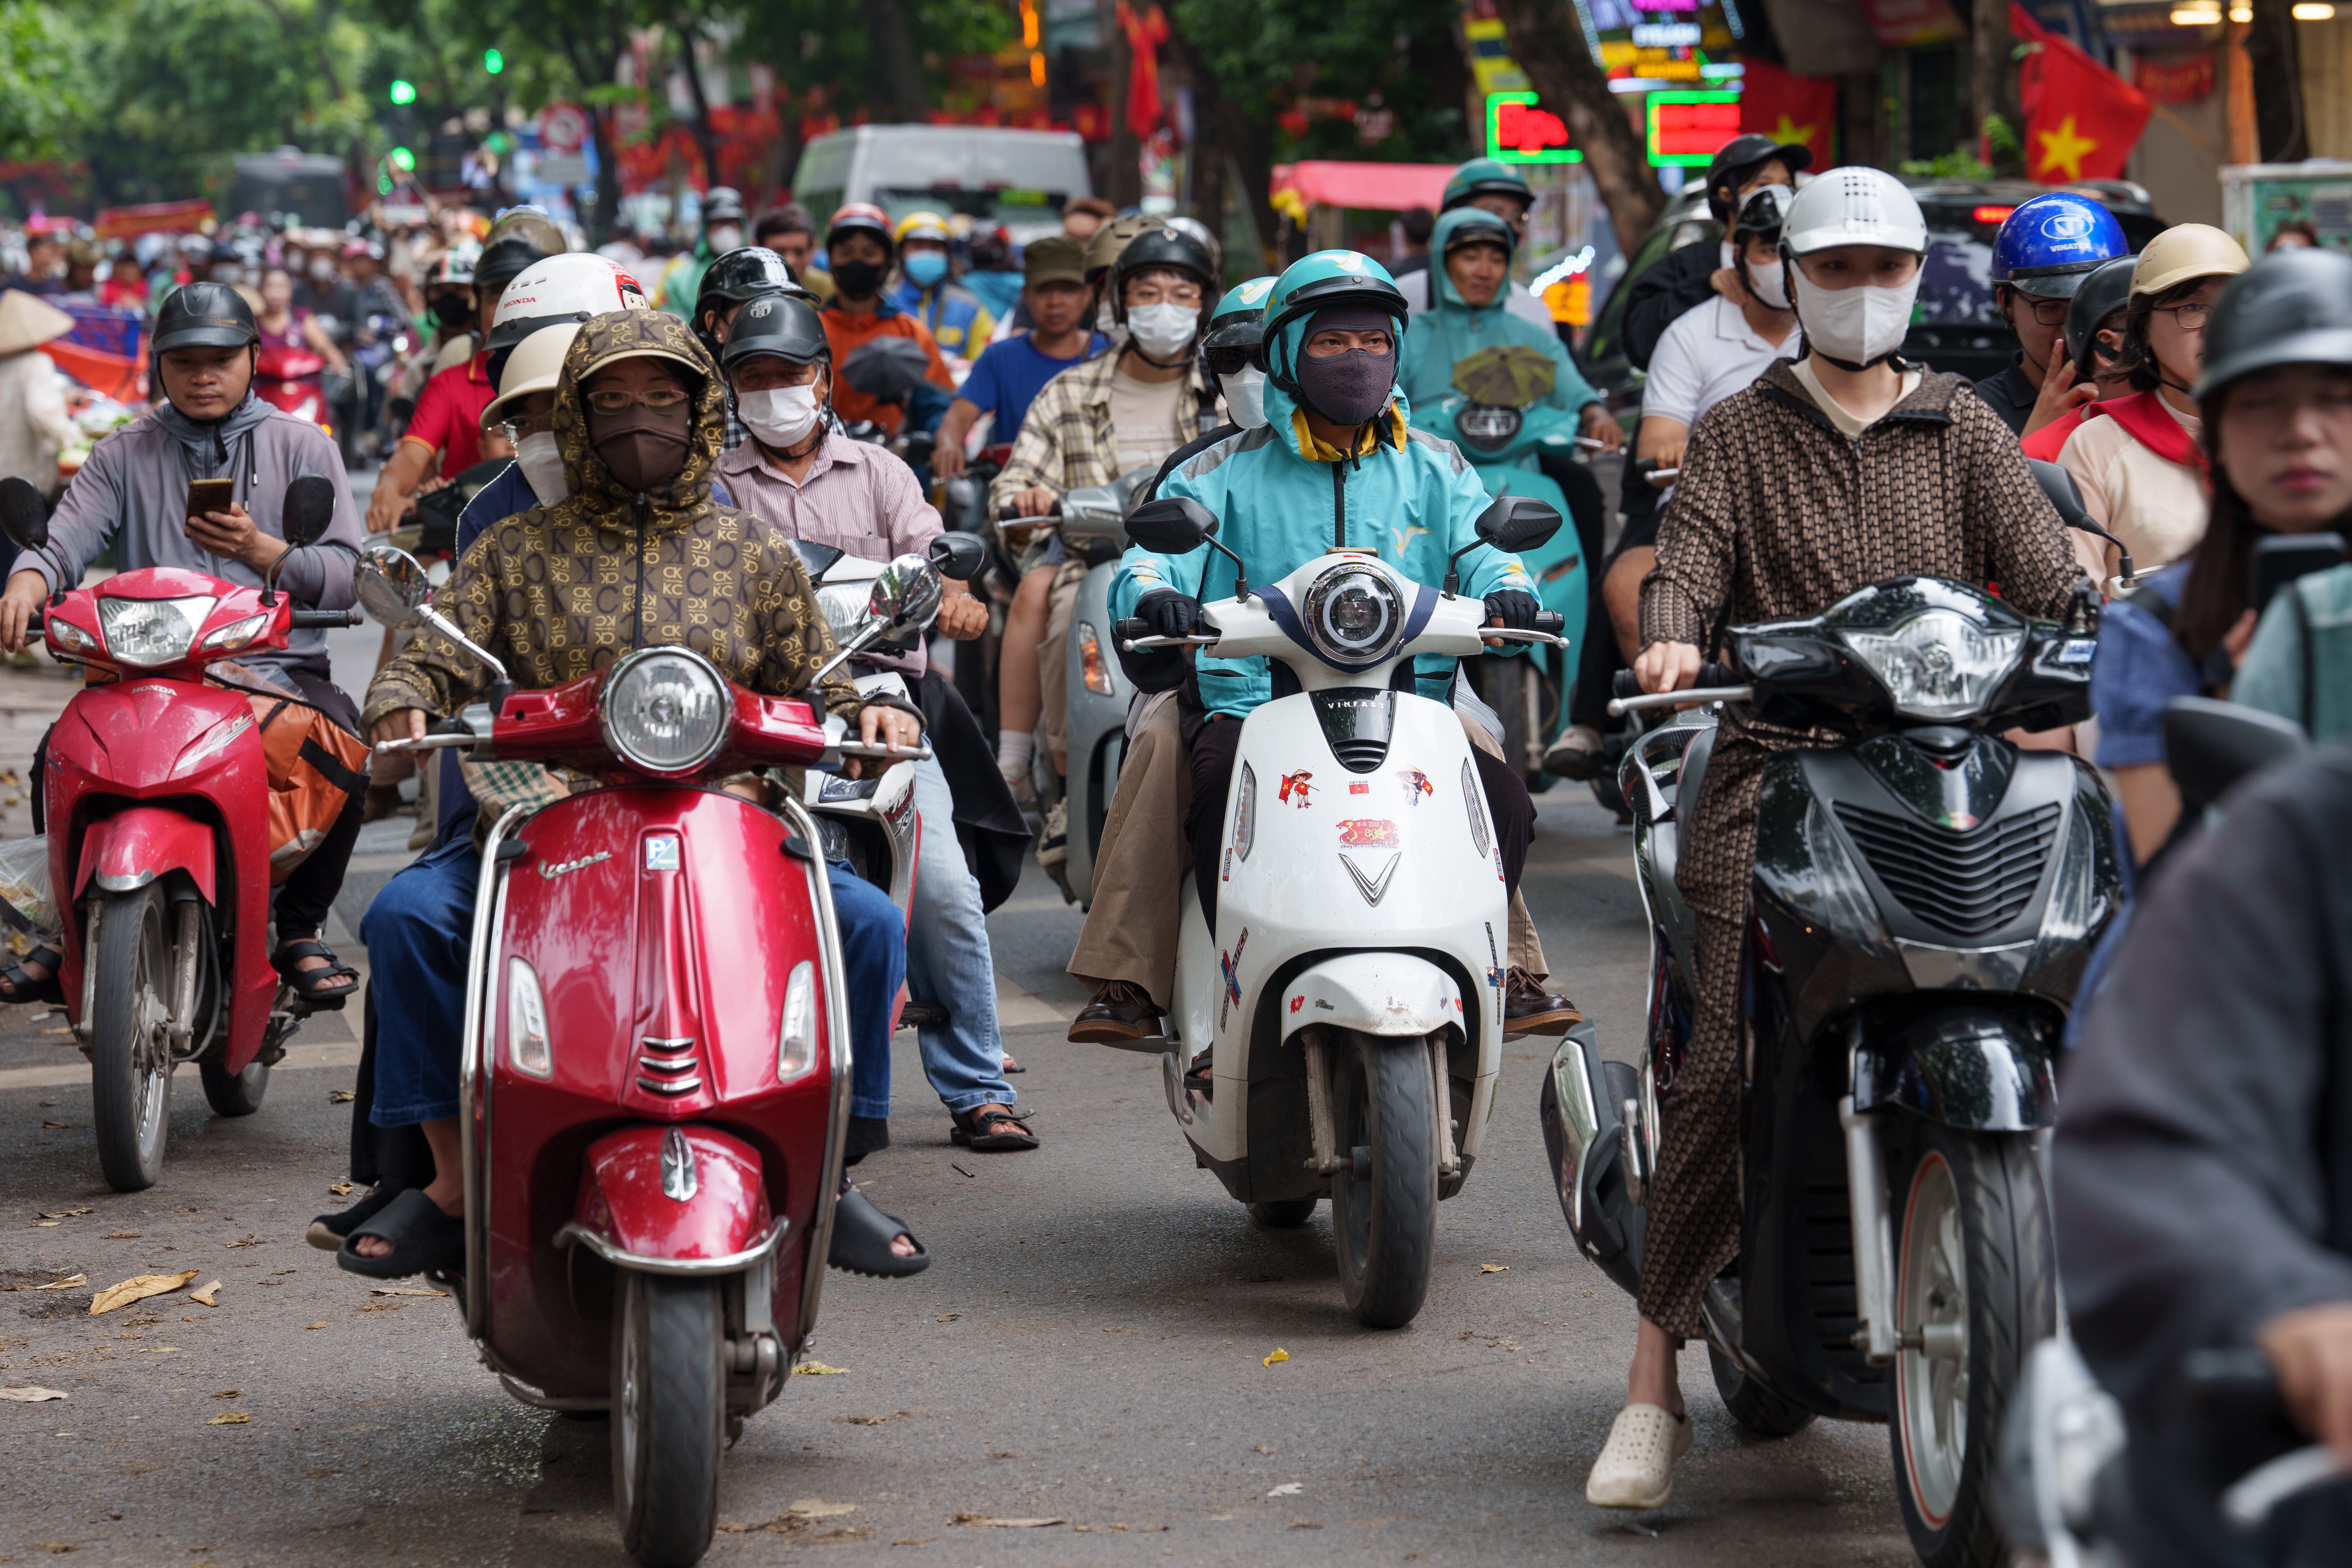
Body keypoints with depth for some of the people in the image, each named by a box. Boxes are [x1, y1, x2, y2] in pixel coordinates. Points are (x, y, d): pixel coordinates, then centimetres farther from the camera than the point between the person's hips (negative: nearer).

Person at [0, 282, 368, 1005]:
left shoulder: (302, 446, 12)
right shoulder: (125, 455, 15)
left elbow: (347, 577, 3)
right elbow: (69, 535, -2)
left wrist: (261, 551, -15)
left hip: (280, 666, -1)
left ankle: (302, 927, -10)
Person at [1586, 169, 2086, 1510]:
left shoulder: (1967, 433, 17)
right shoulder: (1739, 436, 16)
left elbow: (2047, 570, 4)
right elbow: (1687, 563, 1)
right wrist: (1673, 638, -23)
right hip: (1777, 769, -1)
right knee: (1728, 1060, -13)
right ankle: (1657, 1386, -9)